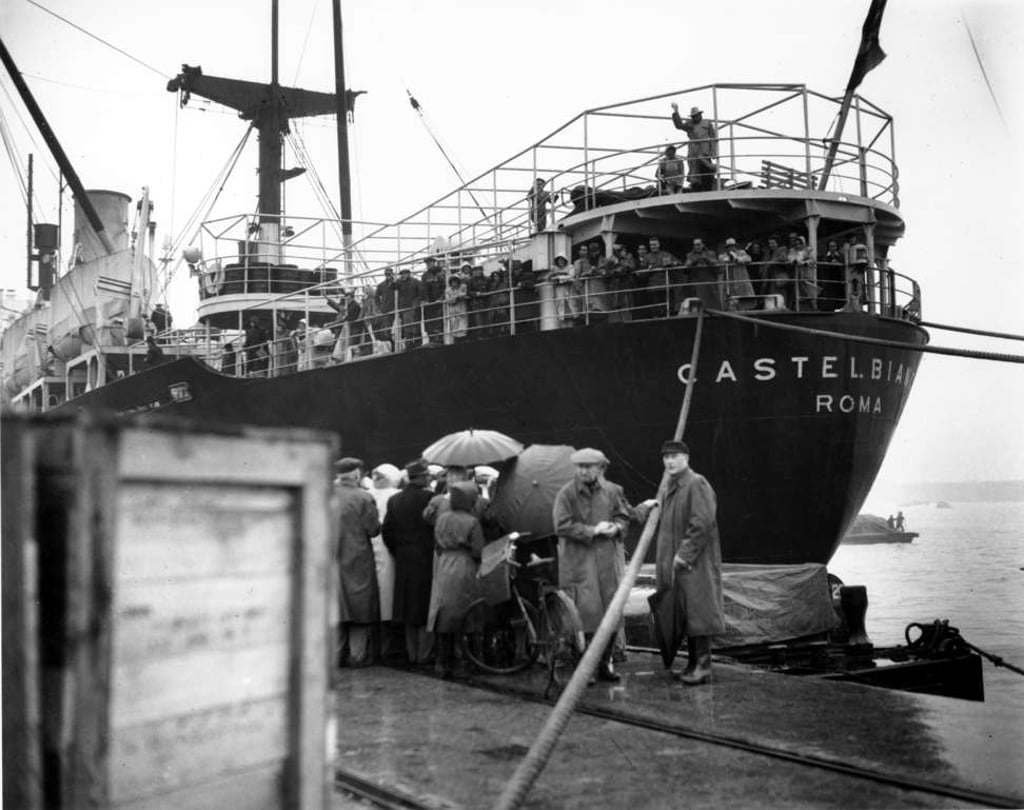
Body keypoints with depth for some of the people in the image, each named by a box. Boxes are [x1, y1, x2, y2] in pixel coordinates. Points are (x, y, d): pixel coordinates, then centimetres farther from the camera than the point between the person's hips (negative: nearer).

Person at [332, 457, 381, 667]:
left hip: (330, 561, 4)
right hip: (357, 560, -4)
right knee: (360, 607, 6)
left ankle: (336, 655, 15)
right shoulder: (363, 498, -14)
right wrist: (376, 520, 6)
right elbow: (373, 529, -13)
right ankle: (358, 655, 8)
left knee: (335, 608, 12)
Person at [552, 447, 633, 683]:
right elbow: (562, 526, -11)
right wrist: (593, 530, -16)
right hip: (579, 562, -4)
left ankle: (605, 664, 18)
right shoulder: (566, 494, -5)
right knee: (585, 613, -8)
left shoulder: (612, 491, 9)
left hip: (609, 561, 5)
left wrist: (616, 527, -8)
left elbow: (624, 516, 15)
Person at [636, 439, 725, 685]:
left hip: (694, 562, -9)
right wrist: (646, 507, 1)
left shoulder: (697, 485, -12)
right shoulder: (667, 488, 16)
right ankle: (693, 663, 18)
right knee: (681, 615, 10)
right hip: (671, 562, 9)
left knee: (697, 610, -7)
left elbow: (702, 522, -21)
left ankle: (703, 666, -2)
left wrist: (684, 554, -20)